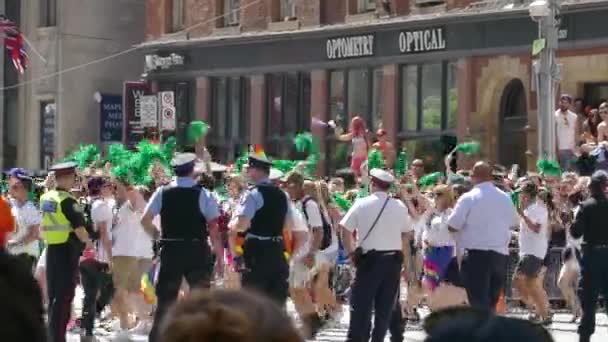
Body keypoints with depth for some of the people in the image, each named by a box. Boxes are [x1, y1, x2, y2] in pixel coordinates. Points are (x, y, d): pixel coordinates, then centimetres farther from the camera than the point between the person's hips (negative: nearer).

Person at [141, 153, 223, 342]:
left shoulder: (162, 193, -1)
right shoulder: (203, 195, -6)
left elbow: (145, 220, -3)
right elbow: (214, 229, -8)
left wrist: (157, 235, 15)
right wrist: (220, 257, -3)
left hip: (170, 251, 2)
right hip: (197, 252, -2)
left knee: (165, 300, 9)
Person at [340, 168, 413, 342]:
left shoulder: (361, 204, -5)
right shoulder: (400, 207, 2)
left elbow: (345, 231, -6)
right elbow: (407, 234, 10)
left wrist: (351, 252, 4)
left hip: (369, 258, -2)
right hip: (393, 259, 2)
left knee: (361, 302, 0)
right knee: (386, 305, 8)